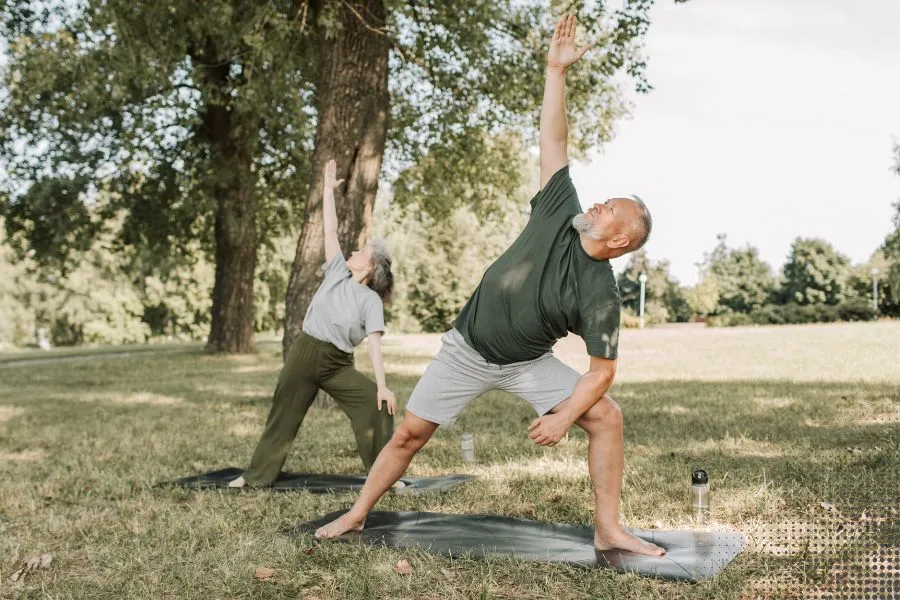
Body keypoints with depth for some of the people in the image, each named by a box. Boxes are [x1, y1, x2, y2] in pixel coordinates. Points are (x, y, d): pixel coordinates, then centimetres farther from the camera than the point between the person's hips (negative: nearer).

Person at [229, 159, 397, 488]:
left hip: (338, 364, -2)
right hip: (303, 354, 3)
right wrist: (329, 188, 2)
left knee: (377, 405, -18)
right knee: (283, 416, 10)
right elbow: (330, 230, 3)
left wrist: (382, 385, -24)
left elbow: (374, 344, -13)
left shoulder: (371, 301, -6)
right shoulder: (337, 272, 3)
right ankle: (257, 475, 25)